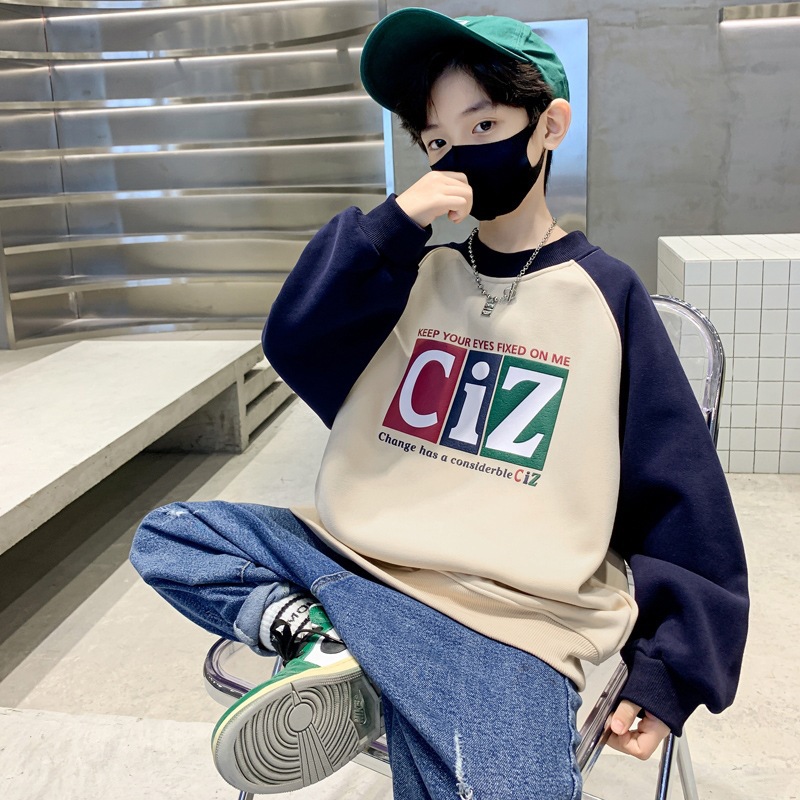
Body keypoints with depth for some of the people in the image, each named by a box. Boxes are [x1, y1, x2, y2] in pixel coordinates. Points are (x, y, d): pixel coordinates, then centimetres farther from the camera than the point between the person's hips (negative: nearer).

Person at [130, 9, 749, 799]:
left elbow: (676, 496, 1)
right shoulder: (418, 277, 10)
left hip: (504, 621, -4)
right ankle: (311, 636, -17)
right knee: (167, 535, 0)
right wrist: (391, 226, -14)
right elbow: (292, 343, -2)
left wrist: (668, 672, -1)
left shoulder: (606, 295, -1)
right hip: (351, 556, 5)